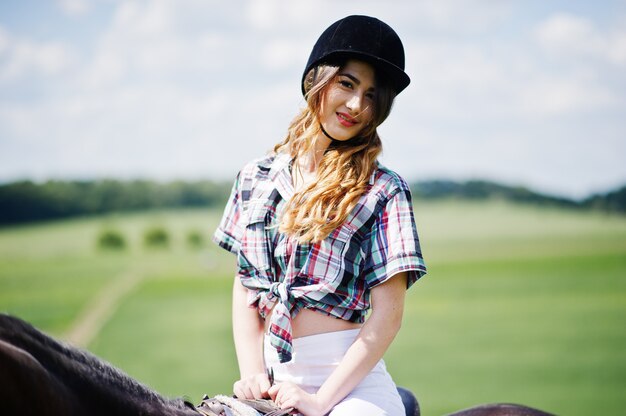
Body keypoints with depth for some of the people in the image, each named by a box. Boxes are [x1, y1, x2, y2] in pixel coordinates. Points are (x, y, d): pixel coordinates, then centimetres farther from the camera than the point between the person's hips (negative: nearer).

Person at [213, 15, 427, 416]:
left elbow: (388, 314, -6)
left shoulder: (382, 190, 0)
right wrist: (253, 375, -1)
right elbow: (244, 289, 12)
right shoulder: (257, 178, 12)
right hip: (275, 382, 3)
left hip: (351, 383, -3)